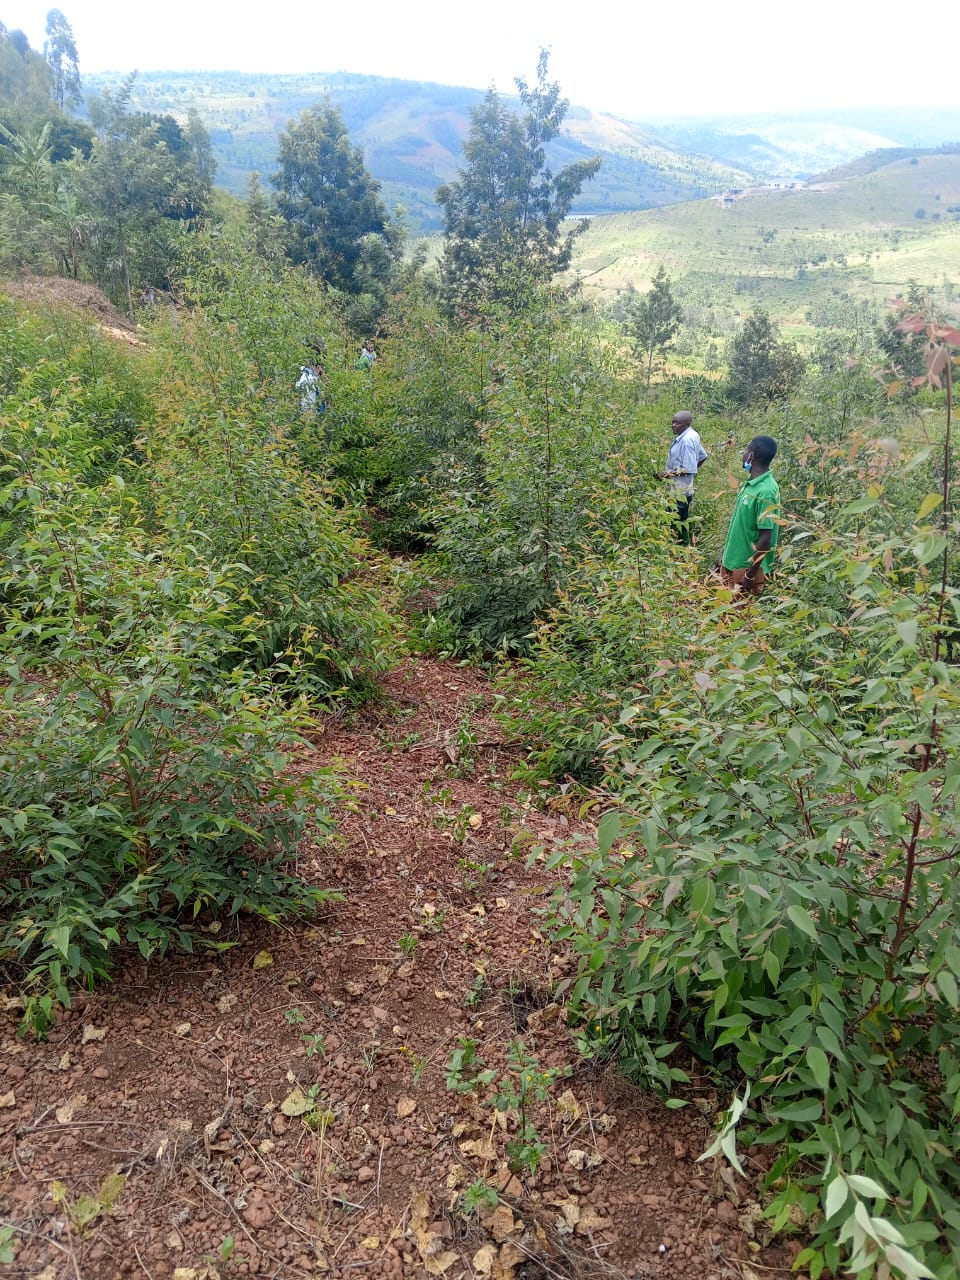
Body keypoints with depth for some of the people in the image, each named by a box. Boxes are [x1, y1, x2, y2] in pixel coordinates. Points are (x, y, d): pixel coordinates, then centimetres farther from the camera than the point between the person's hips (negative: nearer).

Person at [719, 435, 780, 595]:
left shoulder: (766, 491, -23)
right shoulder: (750, 483, 3)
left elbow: (766, 537, -22)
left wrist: (750, 575, -19)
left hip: (747, 566, -8)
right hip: (732, 561, 8)